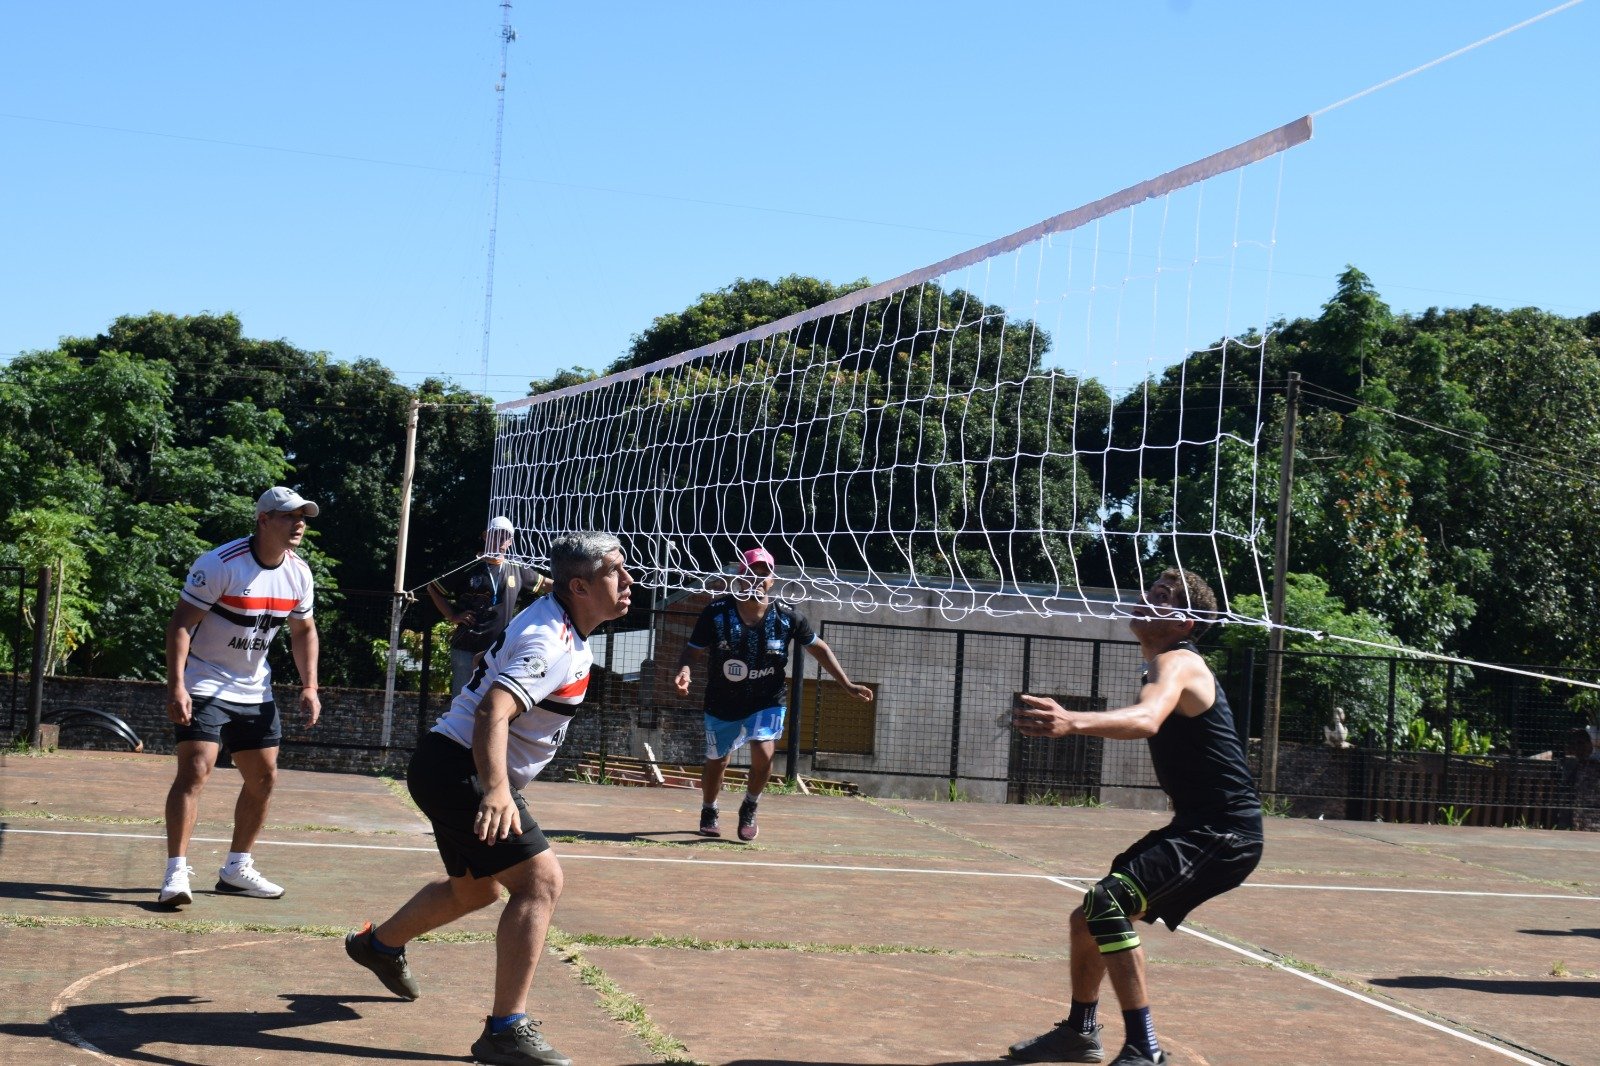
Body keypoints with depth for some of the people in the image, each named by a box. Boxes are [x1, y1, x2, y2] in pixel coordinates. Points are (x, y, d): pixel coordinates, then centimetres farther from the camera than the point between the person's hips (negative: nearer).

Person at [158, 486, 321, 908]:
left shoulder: (299, 572, 0)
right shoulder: (221, 563, -20)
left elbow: (303, 631, 13)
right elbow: (180, 622, -19)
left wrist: (309, 687, 3)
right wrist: (176, 686, -28)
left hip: (254, 691, 7)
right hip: (203, 686, -7)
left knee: (263, 777, 9)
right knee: (195, 769, -19)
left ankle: (237, 868, 24)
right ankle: (176, 873, -16)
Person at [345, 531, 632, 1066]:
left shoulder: (555, 622, 9)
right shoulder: (550, 643, -23)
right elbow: (492, 713, -38)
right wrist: (496, 790, -52)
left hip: (450, 768, 11)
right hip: (460, 767, -11)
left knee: (475, 888, 26)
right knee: (540, 880, -18)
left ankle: (380, 944, 51)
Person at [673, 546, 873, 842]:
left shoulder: (786, 616, -13)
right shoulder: (716, 612, -16)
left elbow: (818, 648, 0)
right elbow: (692, 650, -9)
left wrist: (847, 685, -2)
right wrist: (684, 670, -33)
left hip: (767, 702, 0)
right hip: (722, 703, 0)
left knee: (763, 753, -20)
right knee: (716, 761, 13)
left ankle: (749, 809, 9)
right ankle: (708, 813, 44)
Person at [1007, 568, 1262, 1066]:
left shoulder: (1177, 663, -17)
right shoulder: (1166, 667, 14)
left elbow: (1147, 720, -41)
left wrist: (1073, 722, -57)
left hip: (1223, 833, -11)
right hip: (1196, 825, 11)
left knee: (1109, 902, -27)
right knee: (1089, 918, 17)